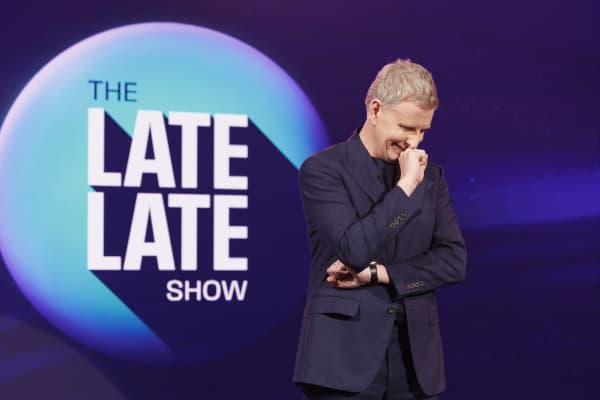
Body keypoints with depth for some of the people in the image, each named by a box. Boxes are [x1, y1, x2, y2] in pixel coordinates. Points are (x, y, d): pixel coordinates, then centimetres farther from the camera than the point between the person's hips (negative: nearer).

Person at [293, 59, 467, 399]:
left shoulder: (431, 176, 12)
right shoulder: (323, 170, -3)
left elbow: (454, 260, 2)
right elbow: (354, 249, -16)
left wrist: (377, 273, -8)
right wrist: (405, 186, -14)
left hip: (414, 360, 4)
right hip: (343, 357, -4)